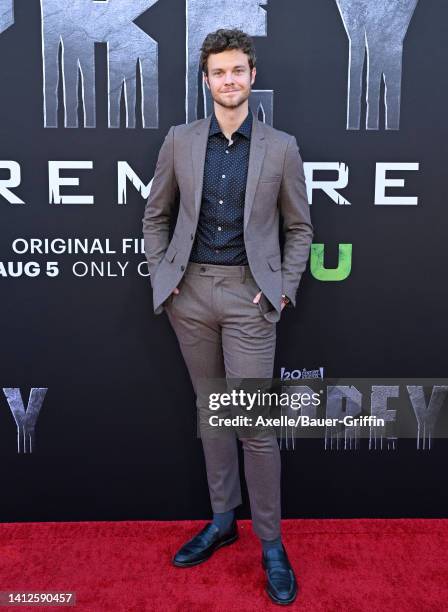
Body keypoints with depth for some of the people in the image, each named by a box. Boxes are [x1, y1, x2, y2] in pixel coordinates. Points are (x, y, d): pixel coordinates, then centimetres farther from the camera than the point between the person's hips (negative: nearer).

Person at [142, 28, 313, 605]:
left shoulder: (281, 146, 2)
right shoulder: (179, 140, 6)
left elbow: (299, 227, 6)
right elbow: (155, 215, 13)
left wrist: (284, 289, -3)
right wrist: (160, 275, 3)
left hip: (249, 294, -2)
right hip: (191, 292, 3)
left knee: (256, 424, -2)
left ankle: (270, 543, 17)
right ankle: (222, 520, 31)